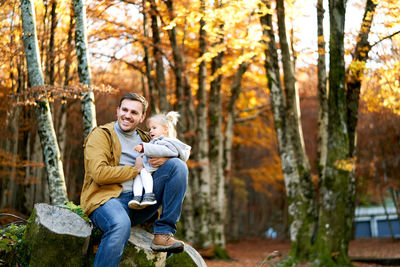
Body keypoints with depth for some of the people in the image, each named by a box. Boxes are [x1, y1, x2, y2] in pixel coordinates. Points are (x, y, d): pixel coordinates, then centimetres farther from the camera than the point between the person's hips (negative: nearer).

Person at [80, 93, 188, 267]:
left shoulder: (144, 139, 21)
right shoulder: (101, 135, 4)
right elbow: (99, 174, -11)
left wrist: (165, 159, 0)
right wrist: (135, 169, -4)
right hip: (107, 197, -6)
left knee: (178, 165, -9)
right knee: (121, 224, -41)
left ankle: (163, 234, -14)